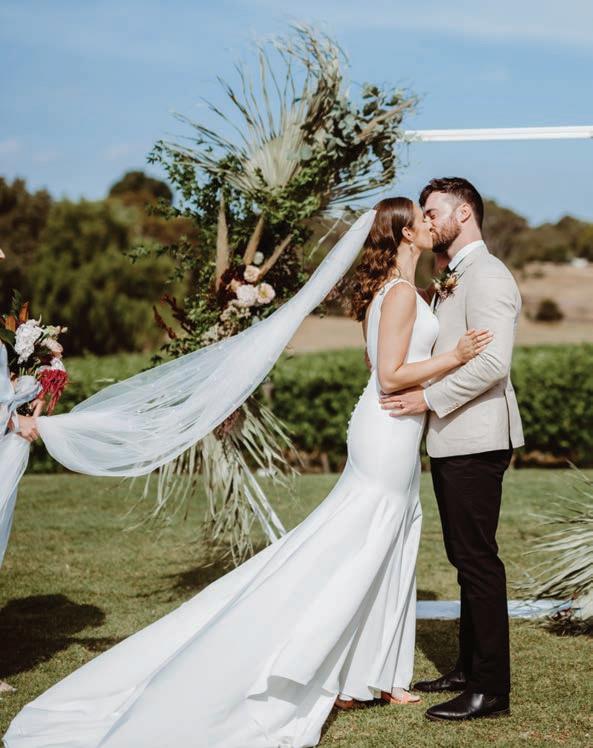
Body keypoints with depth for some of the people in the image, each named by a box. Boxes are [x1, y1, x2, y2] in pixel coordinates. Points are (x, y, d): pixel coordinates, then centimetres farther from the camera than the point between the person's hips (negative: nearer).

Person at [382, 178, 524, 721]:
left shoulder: (486, 275, -13)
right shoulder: (454, 279, 19)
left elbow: (493, 362, -23)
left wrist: (428, 398, -19)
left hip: (475, 441, -10)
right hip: (451, 441, 10)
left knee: (477, 559, -6)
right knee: (465, 557, 15)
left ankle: (491, 688, 1)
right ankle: (469, 668, 26)